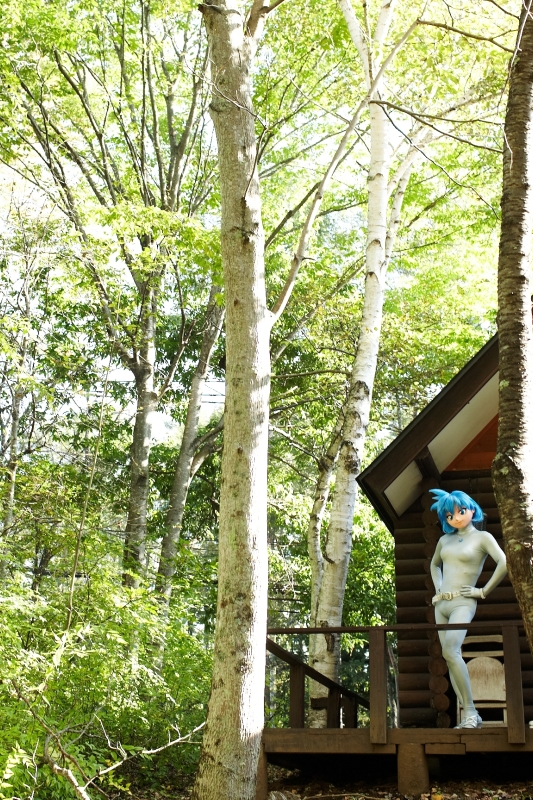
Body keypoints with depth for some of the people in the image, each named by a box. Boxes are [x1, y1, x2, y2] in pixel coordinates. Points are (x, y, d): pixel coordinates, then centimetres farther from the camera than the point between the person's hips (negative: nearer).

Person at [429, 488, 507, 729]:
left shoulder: (483, 537, -5)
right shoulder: (445, 540, 12)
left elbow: (505, 563, -18)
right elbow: (434, 564, 30)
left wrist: (484, 591, -14)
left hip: (462, 603, -7)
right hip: (441, 604, 7)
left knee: (450, 650, -26)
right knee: (451, 657, 3)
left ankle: (470, 711, -18)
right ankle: (470, 716, 8)